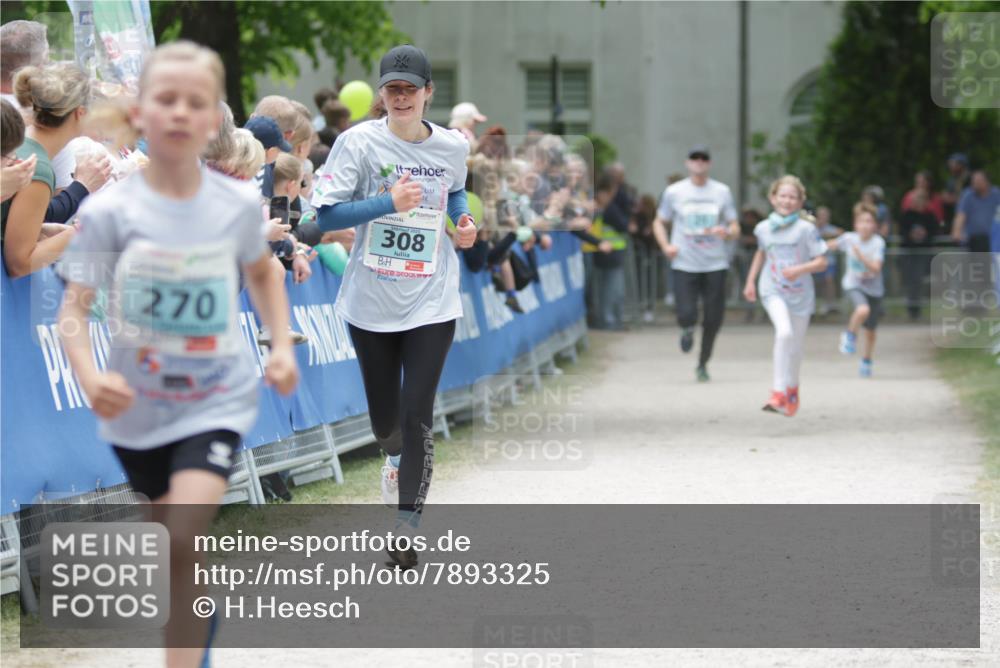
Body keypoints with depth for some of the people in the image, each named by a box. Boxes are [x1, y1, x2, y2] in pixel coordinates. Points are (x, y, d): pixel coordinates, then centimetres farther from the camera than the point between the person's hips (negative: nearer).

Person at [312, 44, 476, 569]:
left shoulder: (452, 147, -1)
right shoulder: (359, 143, -11)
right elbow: (326, 215, -14)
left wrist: (463, 221, 0)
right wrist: (390, 203, -25)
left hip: (431, 303, 0)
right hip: (371, 302, 0)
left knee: (417, 416, -9)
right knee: (383, 412, 16)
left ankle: (406, 528, -1)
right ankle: (394, 456, 52)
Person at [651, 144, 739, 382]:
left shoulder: (722, 191, 7)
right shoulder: (674, 192, 5)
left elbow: (735, 228, 10)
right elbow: (659, 223, 13)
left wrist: (726, 232, -14)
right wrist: (665, 245, -5)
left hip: (715, 264, 1)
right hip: (684, 263, -1)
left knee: (713, 320, 1)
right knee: (686, 315, -12)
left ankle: (703, 364, 22)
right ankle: (687, 329, 26)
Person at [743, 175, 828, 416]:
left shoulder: (806, 229, -9)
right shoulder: (764, 228, 1)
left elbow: (821, 262, -7)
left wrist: (800, 269, -23)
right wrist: (750, 281, 17)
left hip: (800, 293, 0)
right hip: (773, 291, 0)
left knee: (795, 346, 13)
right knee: (784, 331, -26)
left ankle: (792, 389, 41)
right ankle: (778, 392, -25)